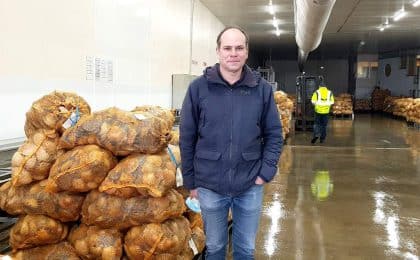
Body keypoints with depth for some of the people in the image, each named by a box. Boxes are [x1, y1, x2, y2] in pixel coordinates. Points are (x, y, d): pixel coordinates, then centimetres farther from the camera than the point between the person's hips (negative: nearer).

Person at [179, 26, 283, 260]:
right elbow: (187, 138, -2)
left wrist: (266, 172, -6)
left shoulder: (262, 88, -3)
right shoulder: (198, 88, -6)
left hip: (250, 186, 1)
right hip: (210, 185, 0)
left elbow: (274, 134, 3)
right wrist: (190, 181, 0)